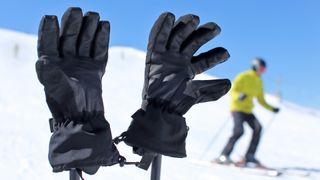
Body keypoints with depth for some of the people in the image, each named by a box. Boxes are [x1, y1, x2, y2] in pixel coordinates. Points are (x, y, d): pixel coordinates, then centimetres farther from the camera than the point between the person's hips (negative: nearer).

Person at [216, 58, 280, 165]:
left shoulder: (259, 82, 15)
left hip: (248, 110, 6)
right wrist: (238, 96, -32)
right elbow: (233, 91, -11)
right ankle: (224, 156, -18)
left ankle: (249, 156, -14)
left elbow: (261, 100, 21)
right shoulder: (243, 77, -5)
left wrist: (271, 109, 12)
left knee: (258, 128, -17)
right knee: (239, 131, -24)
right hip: (237, 108, -6)